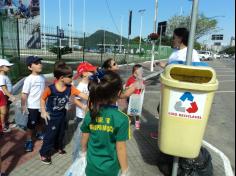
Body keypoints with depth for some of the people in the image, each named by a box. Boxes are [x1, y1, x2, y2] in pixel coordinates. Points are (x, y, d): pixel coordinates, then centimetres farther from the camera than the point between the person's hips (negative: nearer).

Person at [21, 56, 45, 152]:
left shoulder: (42, 77, 1)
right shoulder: (29, 79, -19)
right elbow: (24, 94, -19)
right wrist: (23, 106, -20)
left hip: (42, 105, 6)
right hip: (33, 106, -6)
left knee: (40, 121, 23)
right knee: (31, 124, 6)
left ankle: (39, 134, 46)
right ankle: (29, 141, 21)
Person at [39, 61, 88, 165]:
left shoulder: (70, 88, -15)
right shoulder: (50, 89, -27)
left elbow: (81, 94, -18)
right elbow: (43, 99, -13)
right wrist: (43, 112, -13)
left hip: (62, 114, 6)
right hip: (51, 116, -5)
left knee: (61, 133, 23)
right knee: (50, 135, 7)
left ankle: (58, 147, 49)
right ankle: (44, 154, 27)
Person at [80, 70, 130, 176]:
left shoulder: (91, 114, -12)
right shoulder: (121, 119, -24)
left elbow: (84, 139, 0)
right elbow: (120, 148, -19)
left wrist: (83, 151, 20)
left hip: (92, 167, 3)